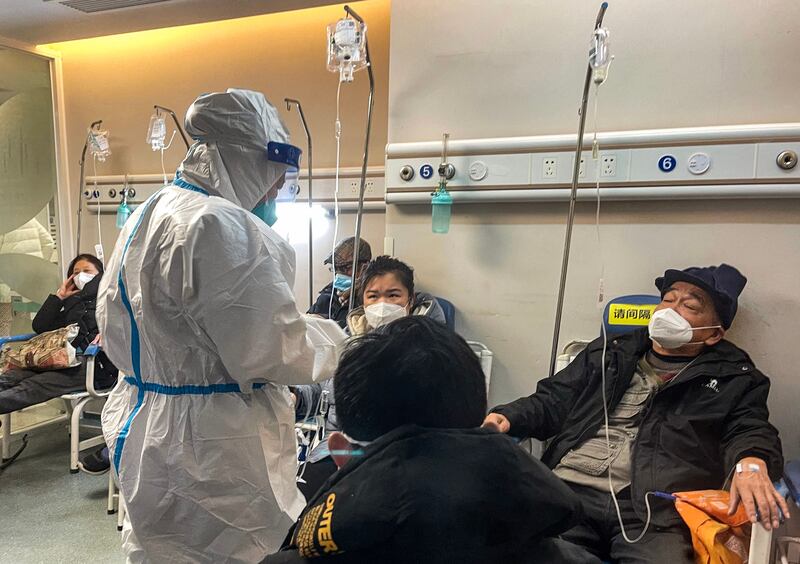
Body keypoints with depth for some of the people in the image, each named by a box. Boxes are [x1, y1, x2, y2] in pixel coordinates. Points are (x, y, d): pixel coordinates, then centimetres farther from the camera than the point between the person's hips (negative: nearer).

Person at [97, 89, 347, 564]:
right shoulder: (220, 225, -23)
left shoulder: (143, 217, 8)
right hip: (209, 446, -9)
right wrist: (336, 338, -7)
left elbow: (115, 326, 15)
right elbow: (271, 348, -24)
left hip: (142, 426, 10)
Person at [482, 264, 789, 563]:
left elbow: (751, 430, 3)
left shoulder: (733, 379, 19)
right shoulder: (608, 353, 23)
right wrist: (507, 418, 1)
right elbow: (552, 401, 20)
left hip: (654, 512, -1)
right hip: (565, 491, 1)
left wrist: (751, 463, -21)